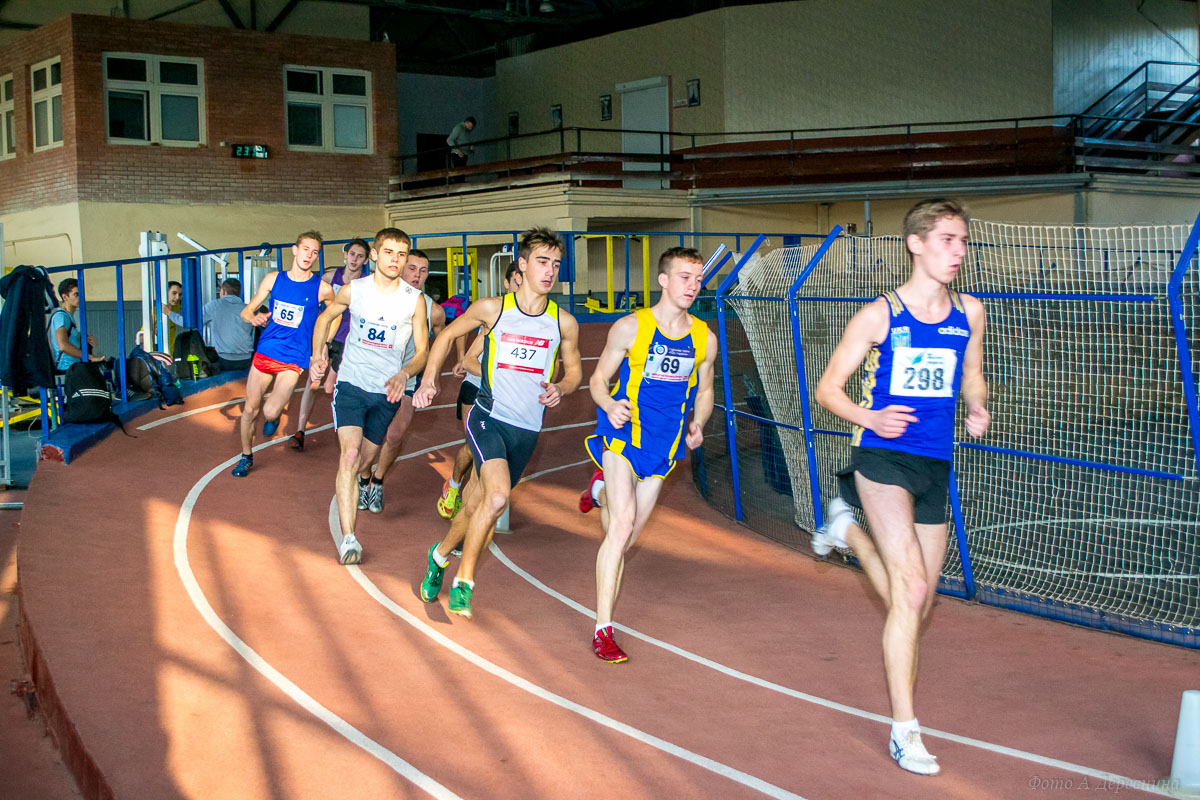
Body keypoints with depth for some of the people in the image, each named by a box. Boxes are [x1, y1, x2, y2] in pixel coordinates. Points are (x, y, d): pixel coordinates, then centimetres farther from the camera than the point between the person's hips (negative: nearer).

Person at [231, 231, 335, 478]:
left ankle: (274, 416, 24)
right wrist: (254, 317, -17)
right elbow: (246, 311, 7)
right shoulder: (274, 279, 2)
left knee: (270, 412, -14)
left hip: (293, 358, -3)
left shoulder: (322, 288, -7)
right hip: (265, 352, 3)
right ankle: (246, 457, 27)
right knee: (250, 408, 7)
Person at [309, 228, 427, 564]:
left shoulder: (414, 300, -8)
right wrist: (318, 355, 6)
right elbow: (325, 318, 14)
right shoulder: (353, 290, -6)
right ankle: (348, 538, -23)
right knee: (350, 453, -20)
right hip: (351, 384, -1)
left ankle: (355, 487, 54)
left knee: (367, 457, 16)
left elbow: (422, 351, -4)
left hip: (387, 391, 2)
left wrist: (404, 373, -23)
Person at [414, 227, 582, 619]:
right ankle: (464, 582, -7)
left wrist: (560, 389, -7)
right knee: (497, 496, -25)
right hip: (488, 418, -3)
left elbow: (573, 370, 16)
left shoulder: (564, 323, 1)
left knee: (477, 506, 12)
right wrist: (429, 380, 0)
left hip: (527, 429, 3)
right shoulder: (491, 308, -4)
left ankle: (441, 554, 43)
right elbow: (447, 335, 11)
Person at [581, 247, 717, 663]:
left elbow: (704, 392, 16)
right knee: (622, 526, -20)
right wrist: (609, 405, -23)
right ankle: (603, 631, -12)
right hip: (624, 435, -4)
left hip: (664, 445, 4)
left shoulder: (705, 339, 3)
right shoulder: (630, 327, -7)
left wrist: (697, 426, -4)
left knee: (625, 538, 15)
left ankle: (602, 489, 52)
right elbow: (598, 379, -1)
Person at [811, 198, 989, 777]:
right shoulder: (878, 315, -5)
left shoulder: (970, 313, 8)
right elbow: (827, 387, 0)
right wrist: (868, 418, -19)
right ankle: (903, 730, -6)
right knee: (912, 589, -16)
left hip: (935, 466, 5)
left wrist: (977, 409, -2)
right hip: (882, 455, -5)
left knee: (914, 602, 14)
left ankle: (848, 525, 41)